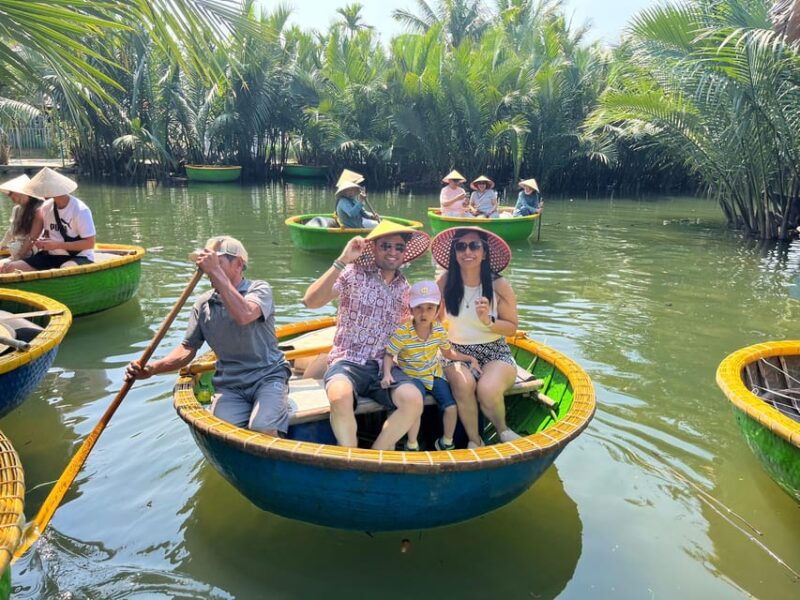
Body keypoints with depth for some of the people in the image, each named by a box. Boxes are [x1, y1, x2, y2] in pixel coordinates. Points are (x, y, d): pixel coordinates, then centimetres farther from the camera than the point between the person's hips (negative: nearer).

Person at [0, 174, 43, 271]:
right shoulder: (17, 209, 13)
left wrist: (17, 257, -18)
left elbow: (32, 238, -17)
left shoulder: (38, 210, -11)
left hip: (28, 257, -8)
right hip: (15, 255, 8)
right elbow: (11, 233, 23)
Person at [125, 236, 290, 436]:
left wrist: (216, 272, -24)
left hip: (267, 377, -3)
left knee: (263, 430, -28)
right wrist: (151, 369, -5)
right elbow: (188, 349, 11)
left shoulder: (259, 289, -3)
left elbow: (244, 315, -27)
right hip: (229, 385, 4)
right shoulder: (203, 304, 10)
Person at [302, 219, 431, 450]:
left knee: (414, 399, -25)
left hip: (384, 365, 4)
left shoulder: (404, 287, 14)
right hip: (347, 362, -4)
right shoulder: (354, 273, -2)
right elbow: (311, 301, -17)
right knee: (341, 397, -36)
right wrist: (342, 261, -23)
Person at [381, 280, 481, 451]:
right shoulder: (403, 333, -20)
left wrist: (470, 359, 3)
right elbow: (389, 355, -14)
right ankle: (411, 445, -3)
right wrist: (387, 374, -31)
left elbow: (448, 352, 10)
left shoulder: (439, 330, -6)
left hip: (434, 374, 4)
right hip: (412, 377, -4)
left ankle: (446, 442, 20)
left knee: (452, 407, -8)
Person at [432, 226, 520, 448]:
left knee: (487, 390, -30)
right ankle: (474, 440, -6)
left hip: (495, 354, -1)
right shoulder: (445, 282, -4)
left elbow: (512, 328, 0)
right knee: (463, 385, -31)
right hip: (456, 353, 1)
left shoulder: (499, 285, -8)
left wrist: (488, 322, -18)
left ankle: (502, 429, 4)